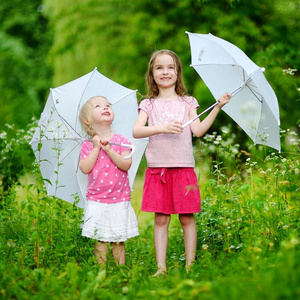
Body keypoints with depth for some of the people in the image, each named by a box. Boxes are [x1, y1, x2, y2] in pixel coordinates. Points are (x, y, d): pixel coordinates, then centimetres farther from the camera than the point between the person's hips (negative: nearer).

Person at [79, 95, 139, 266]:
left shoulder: (121, 141, 2)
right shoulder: (88, 145, 2)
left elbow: (126, 165, -11)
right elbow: (85, 168, -10)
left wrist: (108, 149, -18)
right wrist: (96, 148, -12)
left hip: (119, 199, 0)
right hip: (97, 200, 0)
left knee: (119, 239, 4)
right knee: (100, 239, 1)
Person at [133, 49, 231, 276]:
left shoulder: (187, 103, 13)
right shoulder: (149, 105, 10)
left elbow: (198, 130, 0)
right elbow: (136, 131, -5)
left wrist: (217, 108, -7)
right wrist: (163, 128, -18)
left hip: (183, 167, 0)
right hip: (157, 168, 0)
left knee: (187, 218, -1)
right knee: (161, 219, 0)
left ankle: (190, 265, 3)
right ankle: (161, 268, 3)